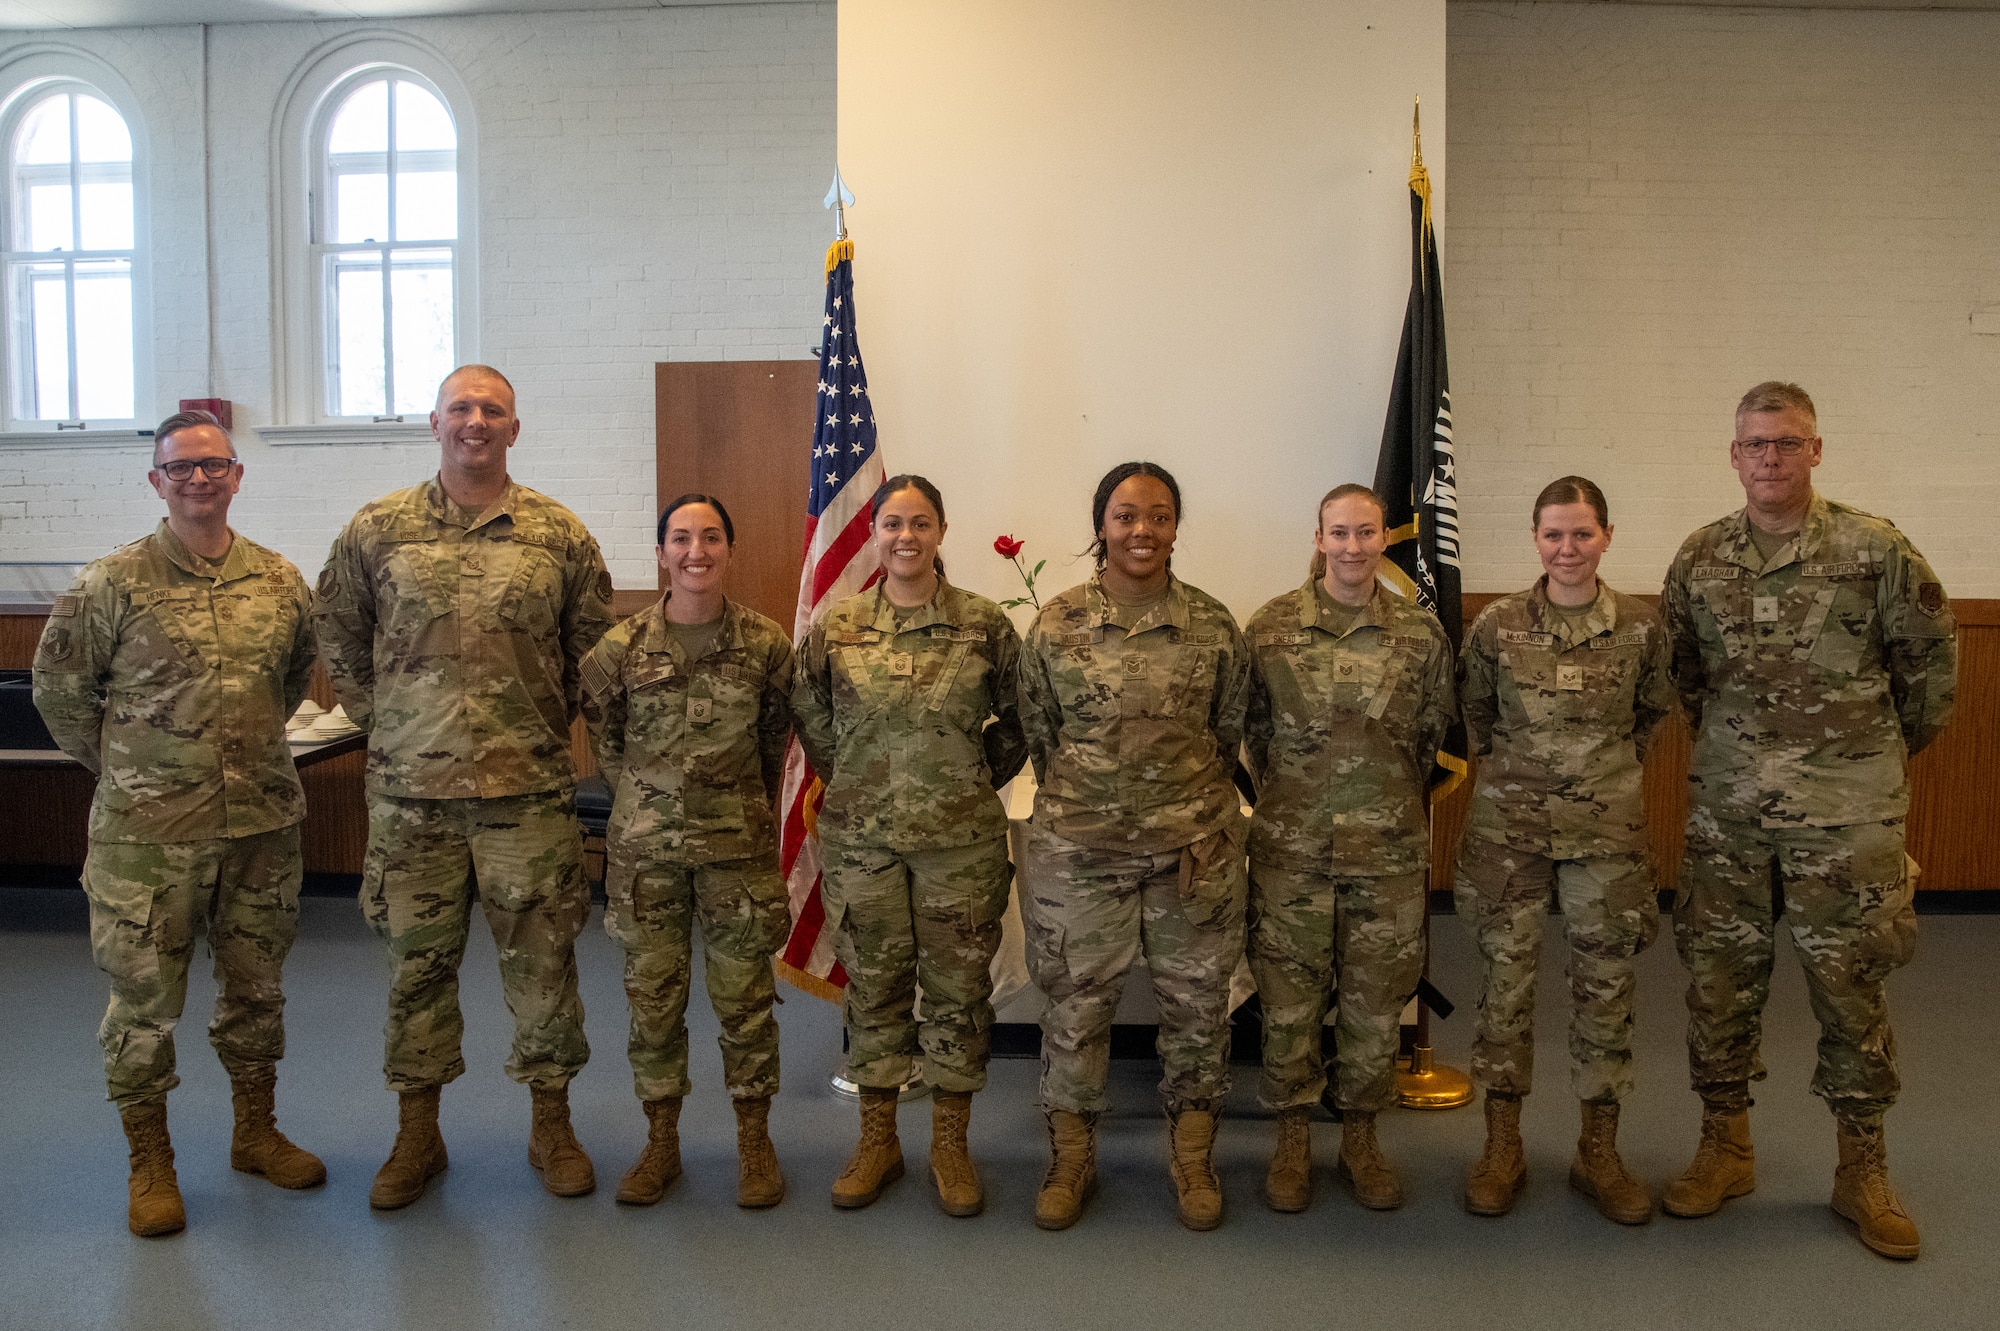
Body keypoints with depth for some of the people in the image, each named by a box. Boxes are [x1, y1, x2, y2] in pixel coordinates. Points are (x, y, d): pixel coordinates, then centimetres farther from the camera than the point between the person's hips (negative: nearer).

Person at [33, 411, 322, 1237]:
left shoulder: (280, 582, 4)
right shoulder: (114, 583, -7)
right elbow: (58, 685, 2)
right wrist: (117, 763, 2)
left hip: (262, 823, 4)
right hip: (148, 832, -3)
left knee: (257, 988, 14)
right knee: (144, 998, 6)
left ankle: (256, 1132, 32)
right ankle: (150, 1164, 21)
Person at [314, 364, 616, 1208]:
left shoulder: (559, 534, 2)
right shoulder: (377, 529, 3)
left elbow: (594, 648, 9)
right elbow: (337, 637, 13)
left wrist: (547, 725, 6)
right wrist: (383, 721, 7)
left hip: (529, 791, 0)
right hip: (410, 791, 1)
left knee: (542, 961, 6)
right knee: (416, 963, 11)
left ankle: (552, 1127, 23)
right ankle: (417, 1135, 27)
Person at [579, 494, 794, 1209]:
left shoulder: (766, 643, -4)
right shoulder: (622, 647, -4)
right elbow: (604, 738, 10)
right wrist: (648, 800, 12)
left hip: (739, 845, 0)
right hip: (645, 847, 1)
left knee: (745, 996, 6)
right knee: (652, 995, 8)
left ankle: (755, 1143, 21)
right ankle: (661, 1143, 23)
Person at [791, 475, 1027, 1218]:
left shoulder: (985, 626, -3)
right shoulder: (835, 628, 0)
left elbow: (1021, 720, 7)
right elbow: (811, 722, 11)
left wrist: (977, 780, 4)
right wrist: (854, 783, 7)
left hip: (962, 842, -1)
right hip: (861, 840, 1)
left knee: (958, 988, 7)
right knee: (873, 987, 11)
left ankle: (950, 1145, 23)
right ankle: (877, 1142, 27)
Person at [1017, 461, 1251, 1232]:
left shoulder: (1213, 626, -1)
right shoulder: (1056, 625, -3)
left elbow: (1229, 731, 9)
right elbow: (1037, 733, 6)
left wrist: (1192, 803, 8)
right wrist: (1081, 801, 8)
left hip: (1194, 848, 1)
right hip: (1078, 850, 0)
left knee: (1196, 1001, 10)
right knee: (1075, 1003, 9)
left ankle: (1193, 1160, 29)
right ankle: (1070, 1162, 26)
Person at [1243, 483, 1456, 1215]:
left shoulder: (1421, 631, 0)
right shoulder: (1271, 626, -3)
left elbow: (1433, 730, 10)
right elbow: (1252, 728, 5)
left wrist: (1388, 795, 11)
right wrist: (1290, 798, 8)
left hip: (1389, 850, 1)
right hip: (1291, 848, -1)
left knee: (1376, 1001, 10)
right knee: (1289, 998, 7)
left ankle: (1360, 1139, 28)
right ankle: (1292, 1141, 24)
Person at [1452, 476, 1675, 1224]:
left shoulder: (1640, 626, -2)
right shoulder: (1497, 626, -4)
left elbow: (1654, 710, 14)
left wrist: (1613, 768, 11)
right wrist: (1510, 768, 9)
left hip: (1608, 827, 1)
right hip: (1509, 826, 0)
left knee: (1605, 984, 7)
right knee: (1505, 978, 5)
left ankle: (1598, 1154, 22)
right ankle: (1502, 1150, 18)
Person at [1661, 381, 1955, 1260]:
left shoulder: (1875, 550, -6)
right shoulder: (1699, 560, 3)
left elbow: (1930, 658, 4)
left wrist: (1892, 747, 13)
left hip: (1847, 815, -3)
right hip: (1727, 814, 3)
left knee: (1851, 987, 6)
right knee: (1718, 979, 8)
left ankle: (1862, 1170, 22)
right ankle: (1725, 1146, 25)